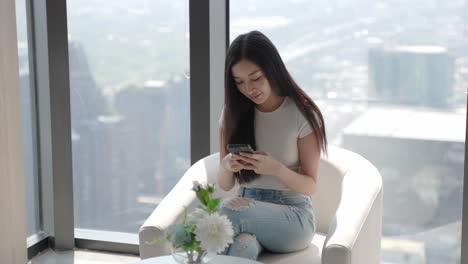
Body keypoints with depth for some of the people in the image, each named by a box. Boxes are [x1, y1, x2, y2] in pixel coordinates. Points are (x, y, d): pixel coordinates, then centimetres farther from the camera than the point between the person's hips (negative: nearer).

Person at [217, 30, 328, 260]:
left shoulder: (302, 114, -6)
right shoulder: (233, 114, 5)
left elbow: (310, 186, -4)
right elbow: (225, 185, 7)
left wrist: (276, 168, -23)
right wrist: (226, 166, -18)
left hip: (294, 215, -2)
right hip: (248, 208, 2)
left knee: (231, 210, -33)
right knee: (244, 245, -36)